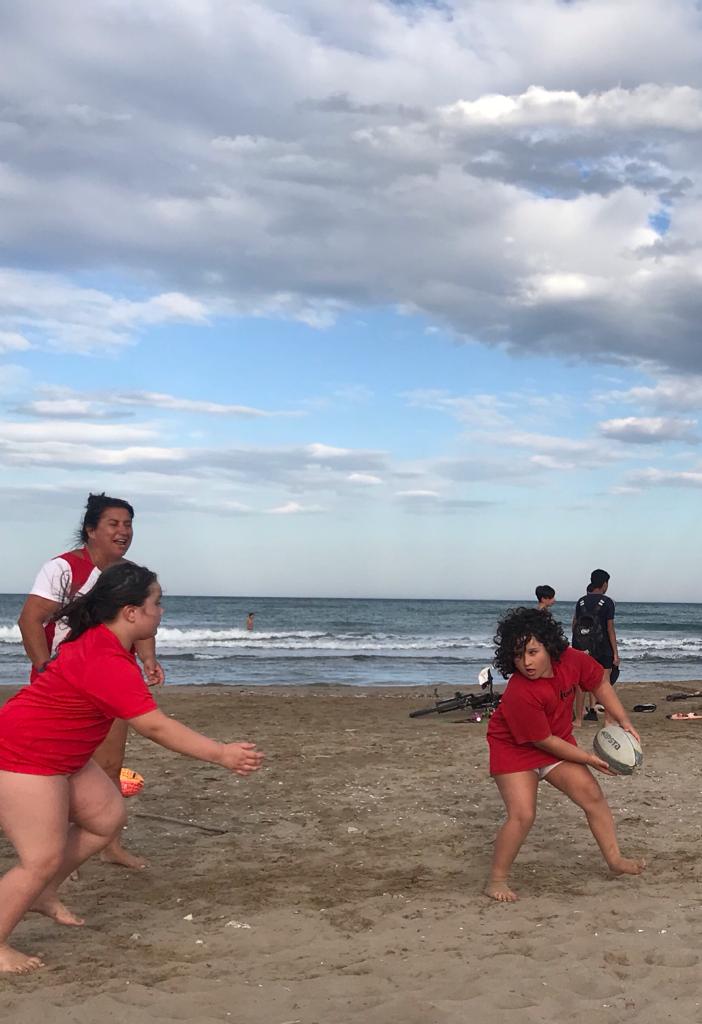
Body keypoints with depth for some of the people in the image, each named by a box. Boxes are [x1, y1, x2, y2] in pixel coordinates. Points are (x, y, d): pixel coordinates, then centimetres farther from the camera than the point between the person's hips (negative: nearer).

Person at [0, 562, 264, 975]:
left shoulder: (103, 640, 2)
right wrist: (221, 754, -29)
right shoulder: (106, 662, -30)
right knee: (43, 859, -8)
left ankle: (44, 894, 27)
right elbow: (156, 727, -31)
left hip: (61, 755, 11)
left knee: (108, 818, 12)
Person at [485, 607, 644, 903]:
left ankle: (615, 860, 20)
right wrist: (590, 759, -17)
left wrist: (625, 722, -4)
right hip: (514, 748, -6)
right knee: (523, 814, -17)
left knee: (592, 795, 3)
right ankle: (497, 880, 0)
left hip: (557, 739, 6)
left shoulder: (571, 660, -21)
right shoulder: (519, 693, -37)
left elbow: (600, 684, 1)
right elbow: (544, 741, -26)